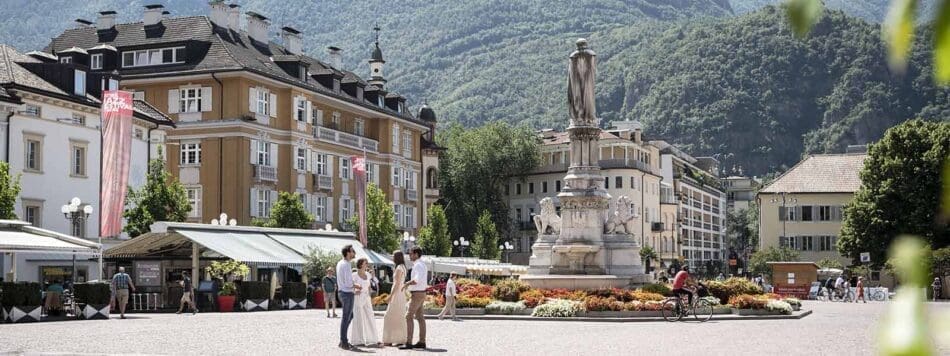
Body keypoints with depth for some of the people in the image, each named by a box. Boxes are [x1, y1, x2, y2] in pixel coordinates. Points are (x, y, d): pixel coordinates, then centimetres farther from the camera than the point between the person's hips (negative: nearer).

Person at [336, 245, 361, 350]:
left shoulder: (339, 263, 12)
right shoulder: (347, 265, -18)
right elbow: (348, 283, -22)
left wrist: (353, 290, 18)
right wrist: (357, 286, -3)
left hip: (342, 293, 10)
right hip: (347, 294, -10)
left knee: (350, 316, 17)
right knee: (346, 318, -3)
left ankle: (343, 340, 20)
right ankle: (344, 343, 3)